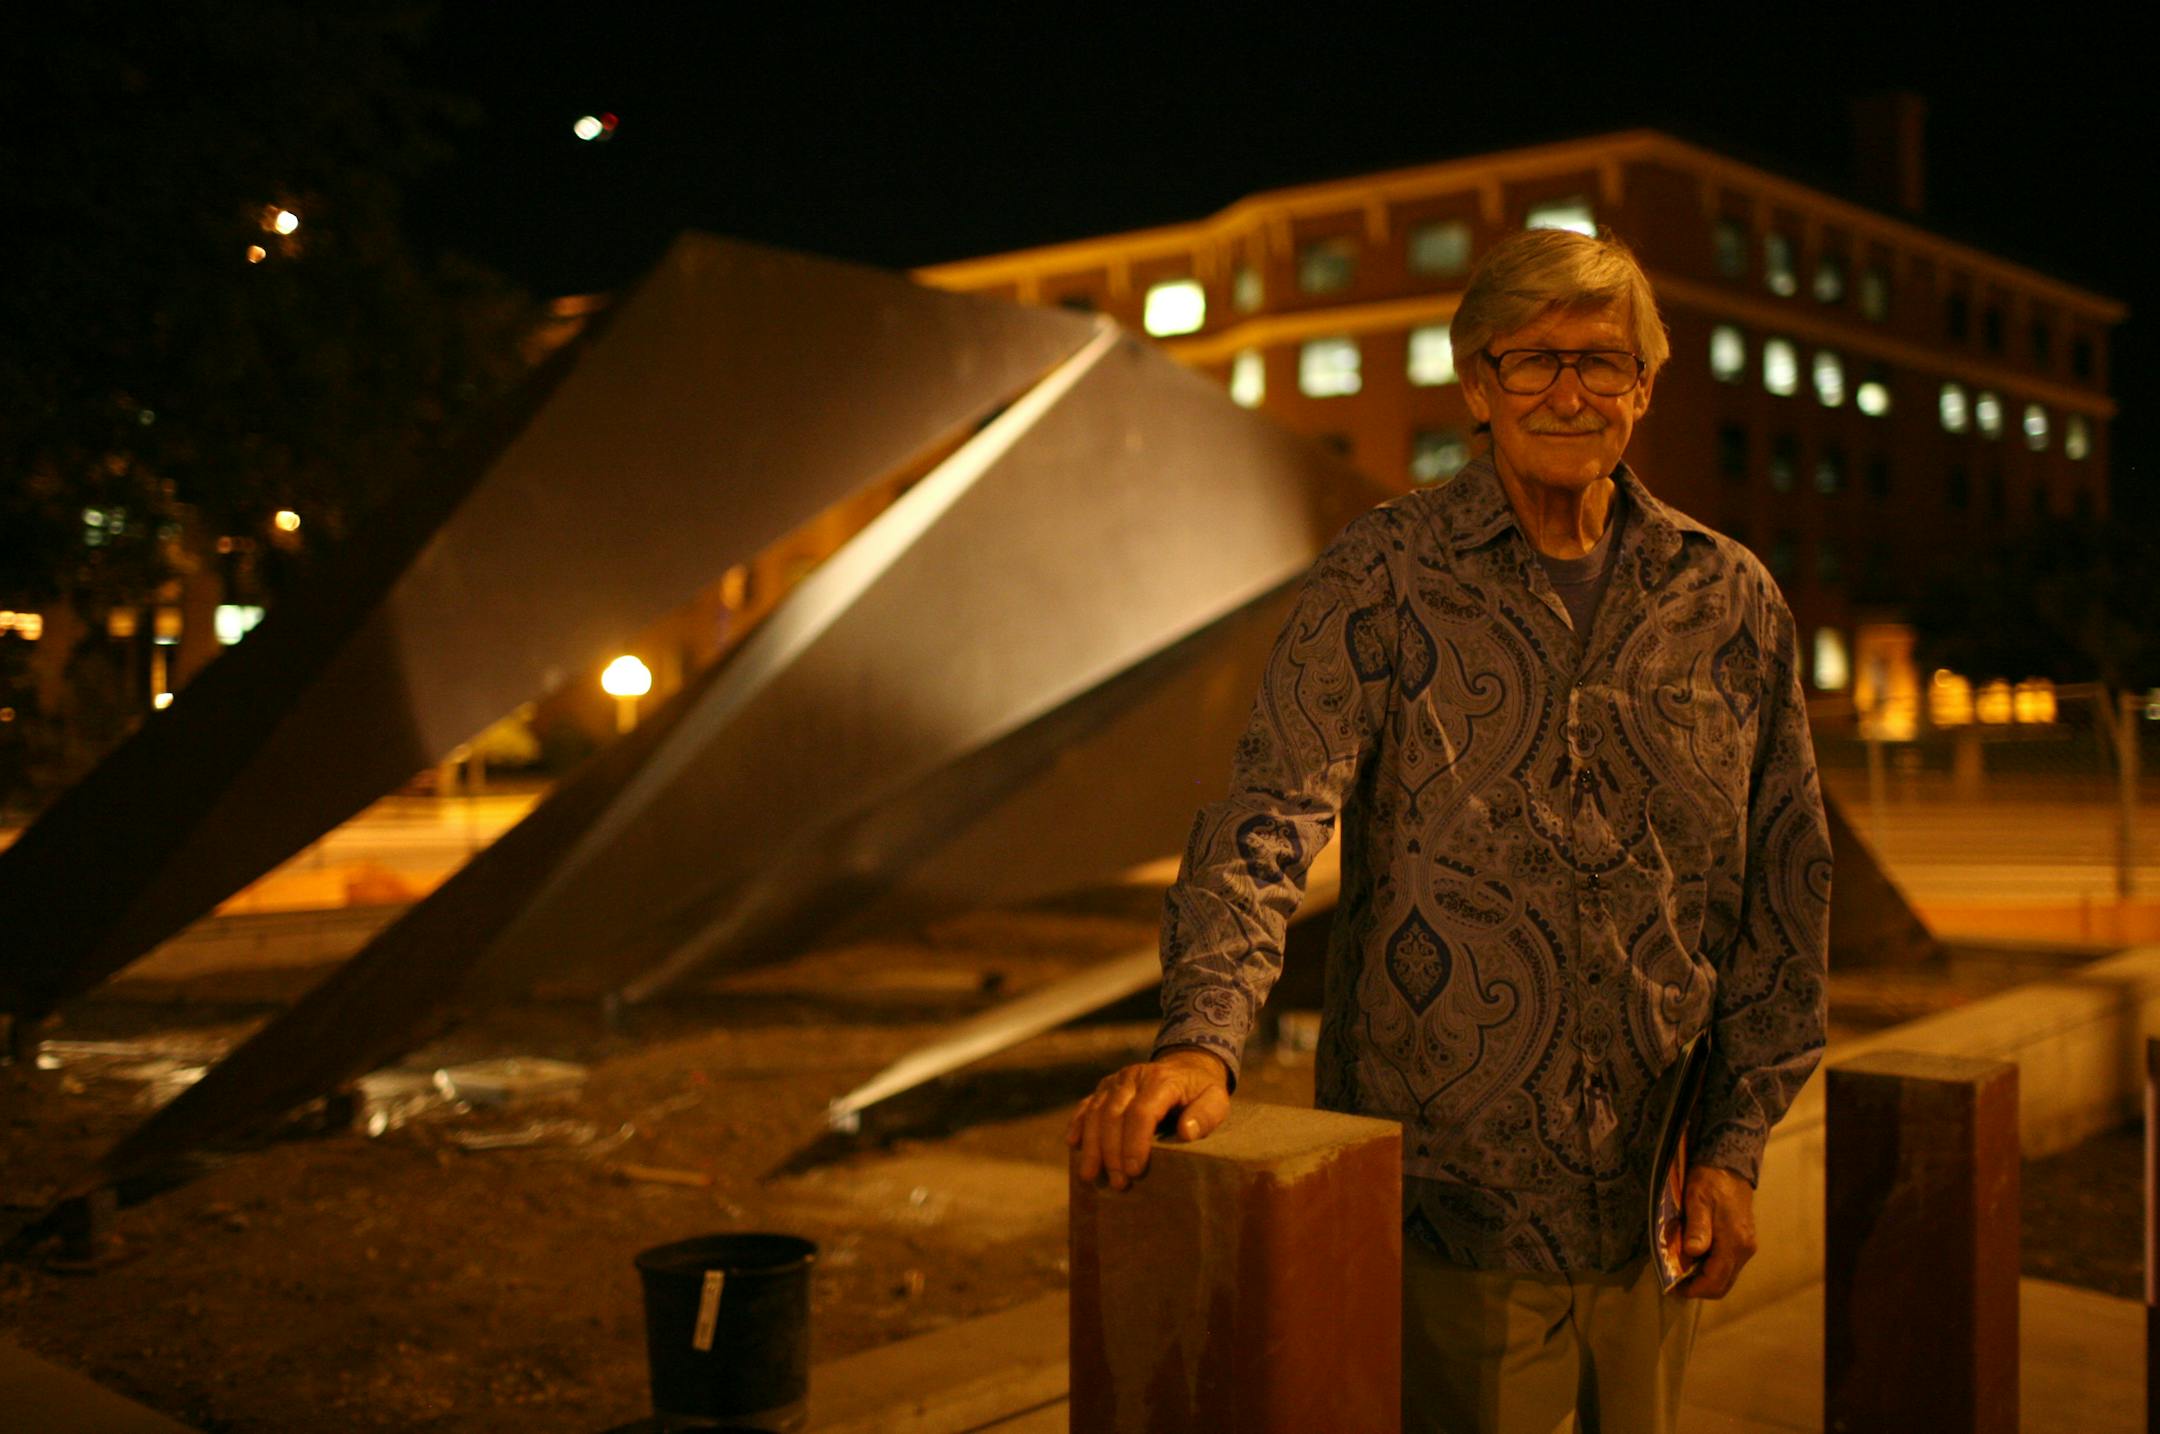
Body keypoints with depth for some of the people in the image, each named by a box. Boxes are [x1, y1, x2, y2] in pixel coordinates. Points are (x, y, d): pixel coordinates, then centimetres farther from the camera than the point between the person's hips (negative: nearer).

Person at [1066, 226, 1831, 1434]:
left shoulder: (1733, 600, 4)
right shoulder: (1383, 581, -5)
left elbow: (1786, 880, 9)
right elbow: (1275, 806, -17)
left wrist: (1739, 1138, 6)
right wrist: (1205, 1037, -32)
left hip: (1651, 1203, 4)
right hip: (1444, 1194, -3)